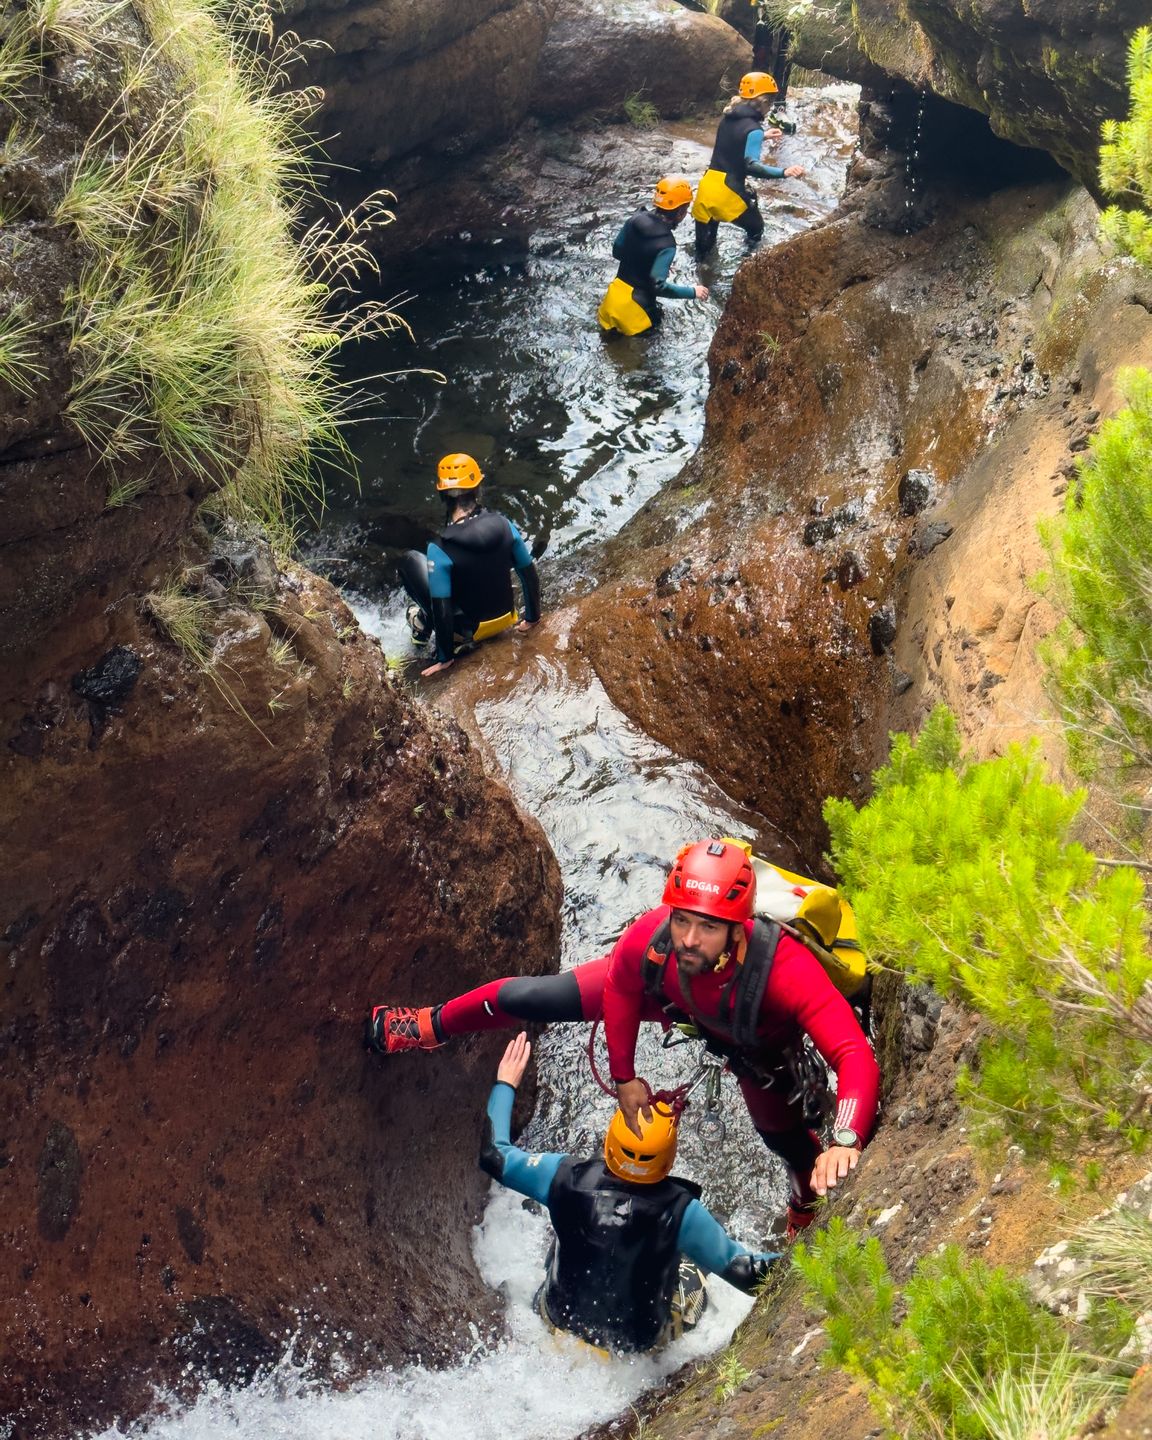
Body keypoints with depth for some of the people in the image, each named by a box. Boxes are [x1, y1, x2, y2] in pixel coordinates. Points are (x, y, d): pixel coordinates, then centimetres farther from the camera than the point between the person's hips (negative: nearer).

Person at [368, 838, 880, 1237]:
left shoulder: (786, 969, -50)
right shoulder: (650, 938, -40)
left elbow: (856, 1057, -56)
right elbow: (619, 991, -16)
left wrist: (845, 1142, -71)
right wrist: (624, 1077, -8)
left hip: (757, 1044, -2)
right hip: (670, 997, 2)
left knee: (786, 1136, 13)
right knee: (532, 997, 6)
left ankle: (809, 1205, 54)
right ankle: (429, 1026, 37)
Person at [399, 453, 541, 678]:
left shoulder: (440, 549, -27)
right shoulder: (504, 525, -16)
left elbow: (441, 608, -23)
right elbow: (530, 575, -4)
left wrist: (445, 658, -9)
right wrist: (532, 618, 13)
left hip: (469, 631, -3)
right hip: (505, 620, 4)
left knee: (410, 560, 6)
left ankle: (423, 623, 12)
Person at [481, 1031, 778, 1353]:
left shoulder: (567, 1177, -28)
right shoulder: (681, 1212, -33)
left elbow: (493, 1154, -13)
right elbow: (742, 1271, -22)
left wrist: (505, 1084, -2)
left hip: (561, 1319, 2)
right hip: (640, 1342, -1)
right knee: (693, 1268, 25)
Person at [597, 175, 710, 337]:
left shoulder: (637, 219, -6)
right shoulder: (666, 244, -26)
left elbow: (616, 251, 7)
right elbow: (658, 286, -27)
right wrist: (693, 292, -15)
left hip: (618, 290, 7)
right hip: (636, 303, -7)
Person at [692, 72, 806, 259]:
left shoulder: (728, 117, 8)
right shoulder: (753, 129, -16)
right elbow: (751, 166, -27)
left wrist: (763, 136, 32)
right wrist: (784, 172, -36)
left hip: (707, 184, 7)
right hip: (728, 192, -7)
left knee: (703, 244, 23)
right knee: (756, 228, 21)